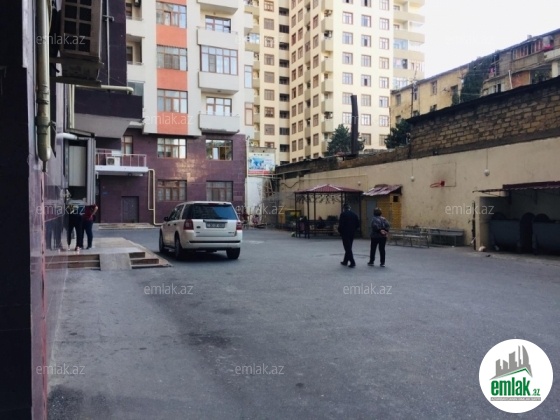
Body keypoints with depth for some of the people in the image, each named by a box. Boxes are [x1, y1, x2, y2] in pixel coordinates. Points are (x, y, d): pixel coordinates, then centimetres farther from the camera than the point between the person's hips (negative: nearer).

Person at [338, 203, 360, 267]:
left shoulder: (343, 214, -11)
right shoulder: (354, 214, 5)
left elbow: (341, 224, -15)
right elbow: (358, 224, 5)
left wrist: (340, 231, 1)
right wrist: (353, 230, 16)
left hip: (345, 233, -6)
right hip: (352, 233, 6)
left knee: (347, 248, -3)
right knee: (348, 247, 16)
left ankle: (352, 262, -10)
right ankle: (345, 261, 25)